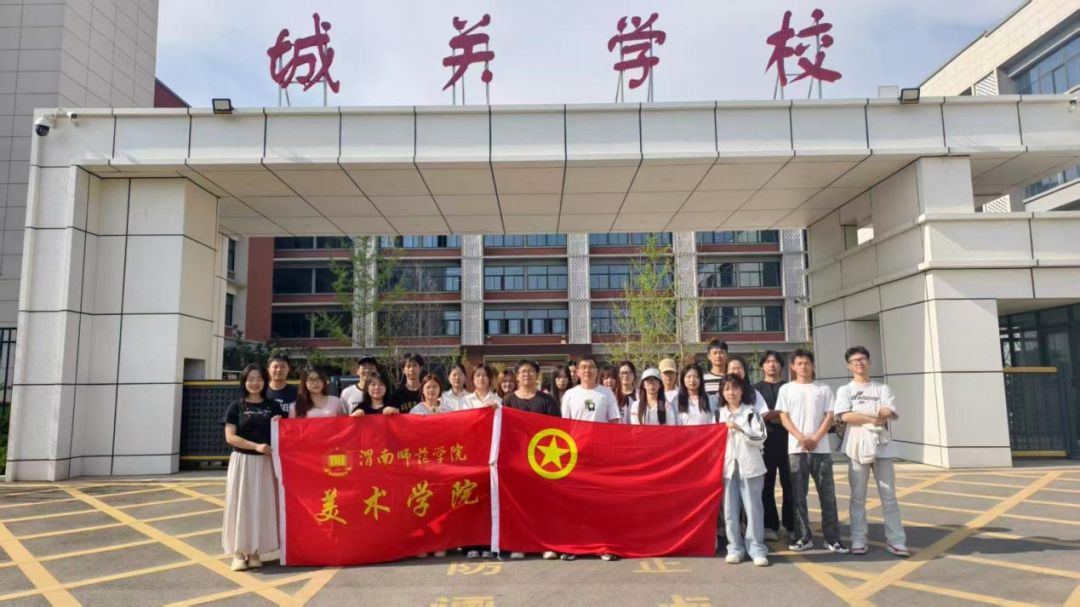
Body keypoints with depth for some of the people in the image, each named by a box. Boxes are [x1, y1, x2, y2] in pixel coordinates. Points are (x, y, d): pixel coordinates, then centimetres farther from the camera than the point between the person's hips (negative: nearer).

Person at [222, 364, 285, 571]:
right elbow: (230, 437, -7)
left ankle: (255, 551, 11)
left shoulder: (273, 406, 8)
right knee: (240, 505, -2)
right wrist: (256, 446, -17)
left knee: (262, 505, 2)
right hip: (242, 461, -2)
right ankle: (239, 552, 5)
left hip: (265, 462, 2)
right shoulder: (236, 407, 1)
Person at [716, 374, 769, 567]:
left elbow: (760, 438, -7)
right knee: (730, 510, 4)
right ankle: (735, 548, 12)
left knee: (753, 509, -1)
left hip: (749, 466, -3)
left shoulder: (751, 412, 0)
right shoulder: (719, 414, 10)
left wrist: (739, 428, -17)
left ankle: (757, 549, 6)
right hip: (727, 466, 3)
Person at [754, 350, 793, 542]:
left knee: (790, 484, -1)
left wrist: (776, 414, -9)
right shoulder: (755, 389, 13)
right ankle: (770, 526, 6)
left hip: (787, 440, 0)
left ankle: (792, 525, 8)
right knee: (767, 485, 0)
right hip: (764, 441, 0)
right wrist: (776, 415, -8)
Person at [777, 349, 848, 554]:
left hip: (821, 449, 0)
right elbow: (784, 418, 1)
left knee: (827, 494, 2)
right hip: (796, 449, 0)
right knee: (798, 494, 2)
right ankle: (803, 537, 10)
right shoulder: (786, 389, 7)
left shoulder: (824, 389, 8)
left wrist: (815, 439, -10)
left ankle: (832, 538, 9)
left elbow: (829, 417, 3)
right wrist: (802, 438, -12)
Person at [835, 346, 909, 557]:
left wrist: (860, 415, -8)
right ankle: (858, 541, 8)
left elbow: (887, 413, -8)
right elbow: (845, 416, -11)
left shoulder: (882, 389, 10)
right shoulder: (845, 390, 6)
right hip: (857, 446, -1)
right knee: (858, 497, 3)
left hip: (882, 446, 1)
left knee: (889, 496, 4)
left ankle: (895, 541, 9)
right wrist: (874, 418, -9)